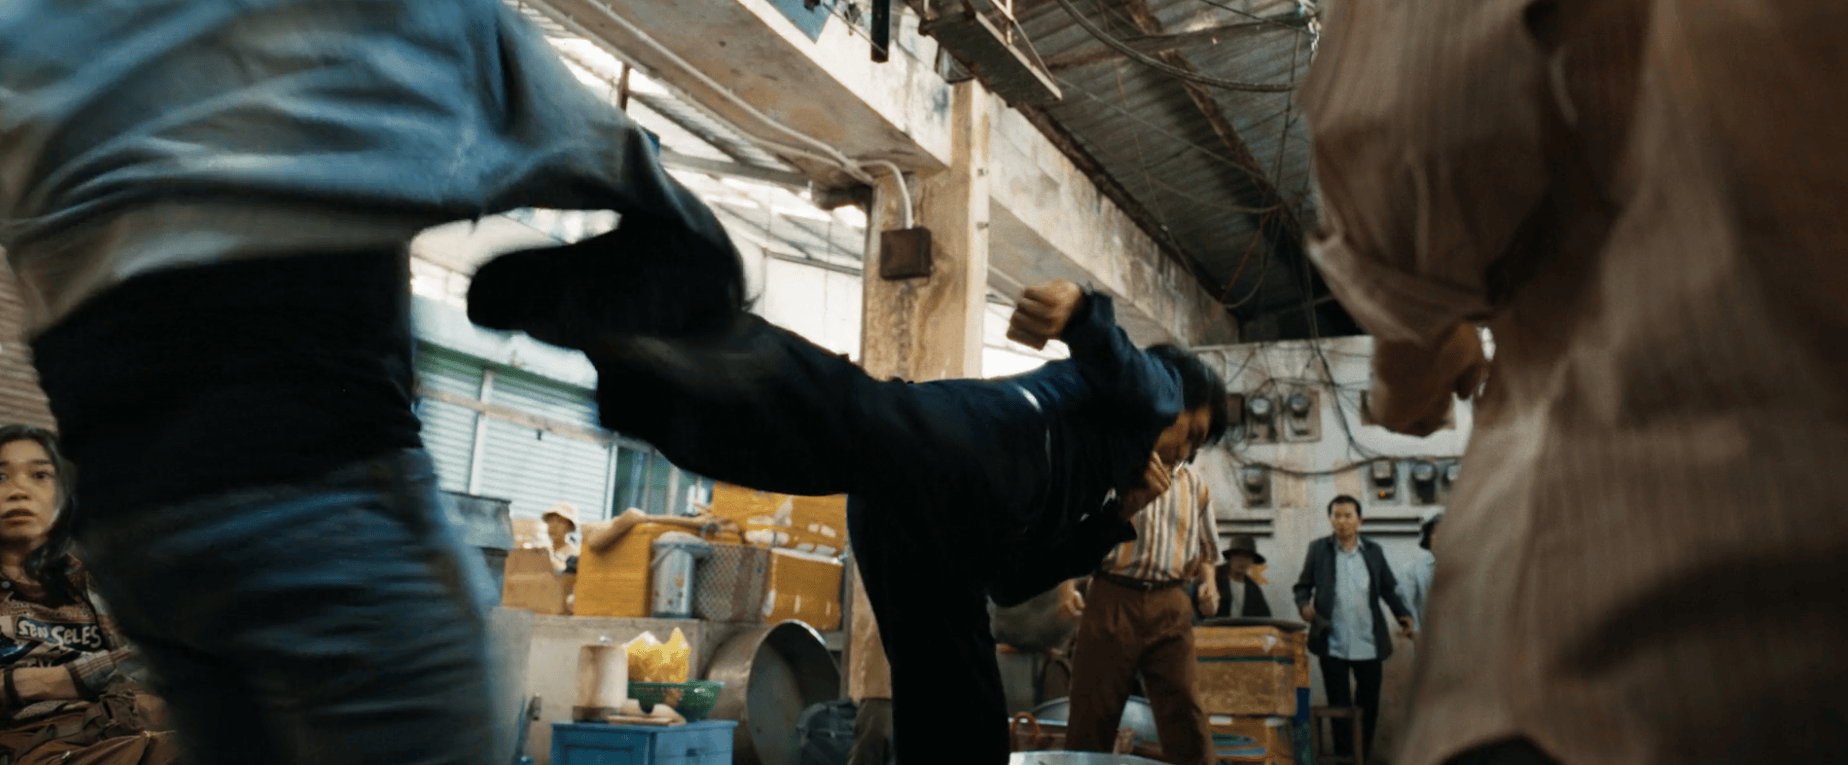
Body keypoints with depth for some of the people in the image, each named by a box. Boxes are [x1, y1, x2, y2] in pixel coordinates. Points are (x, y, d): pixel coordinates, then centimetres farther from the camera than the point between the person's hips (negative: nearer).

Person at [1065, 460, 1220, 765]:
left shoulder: (1195, 486, 13)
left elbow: (1204, 552, 21)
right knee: (1093, 708, 2)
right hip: (1113, 599, -2)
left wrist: (1208, 582, 0)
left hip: (1170, 606, 2)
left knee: (1184, 707, -4)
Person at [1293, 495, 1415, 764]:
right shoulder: (1318, 549, 1)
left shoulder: (1374, 550, 6)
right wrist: (1304, 605, -15)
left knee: (1369, 705, 10)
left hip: (1369, 644, 2)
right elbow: (1303, 586, 6)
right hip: (1333, 644, -2)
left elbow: (1389, 588, 11)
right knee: (1339, 706, 5)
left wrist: (1404, 616, -5)